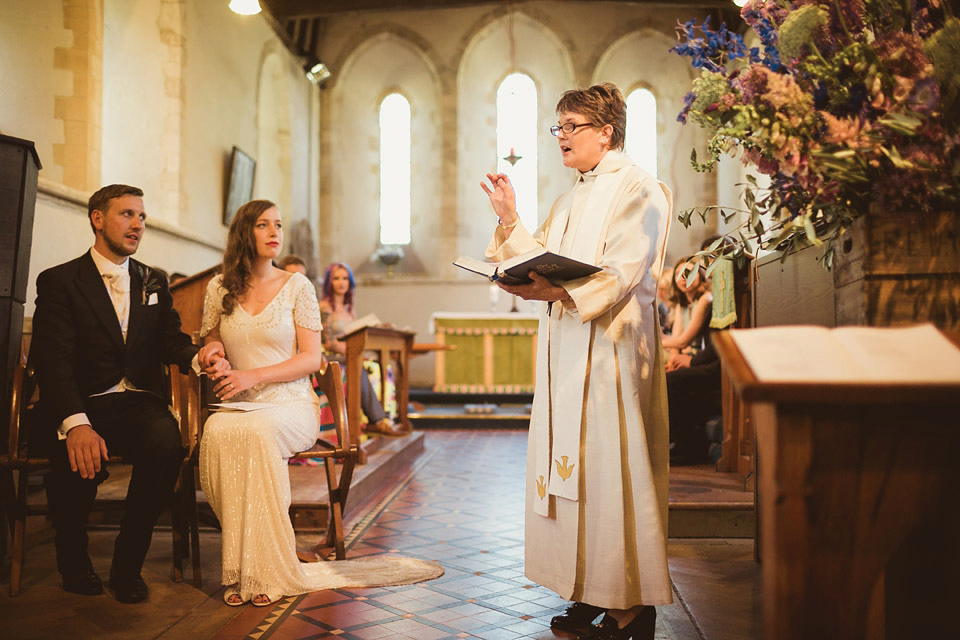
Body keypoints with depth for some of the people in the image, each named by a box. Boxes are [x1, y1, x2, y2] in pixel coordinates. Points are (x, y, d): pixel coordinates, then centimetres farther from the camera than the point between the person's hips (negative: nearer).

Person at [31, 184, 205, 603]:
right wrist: (76, 425, -28)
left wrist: (199, 358, -16)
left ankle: (128, 565, -10)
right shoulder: (59, 281, 2)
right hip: (80, 407, -2)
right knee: (78, 457, -34)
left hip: (139, 403, 3)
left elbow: (172, 342, 11)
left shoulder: (154, 283, 18)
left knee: (167, 442, -31)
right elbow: (53, 361, -11)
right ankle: (73, 560, 1)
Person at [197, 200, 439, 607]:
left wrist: (254, 376, -14)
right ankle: (240, 570, -23)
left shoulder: (297, 286, 5)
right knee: (215, 432, -34)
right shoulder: (220, 288, 12)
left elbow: (311, 358, -1)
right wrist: (212, 350, -1)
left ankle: (266, 571, -28)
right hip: (240, 406, 2)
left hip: (290, 405, -2)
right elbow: (211, 342, 25)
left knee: (255, 431, -37)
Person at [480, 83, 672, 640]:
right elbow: (543, 264, 18)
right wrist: (510, 220, 11)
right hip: (568, 350, 9)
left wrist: (557, 291, -29)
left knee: (613, 468, -5)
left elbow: (620, 275, -18)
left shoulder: (637, 190, -6)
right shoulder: (573, 200, 22)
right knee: (574, 467, 9)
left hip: (612, 348, -9)